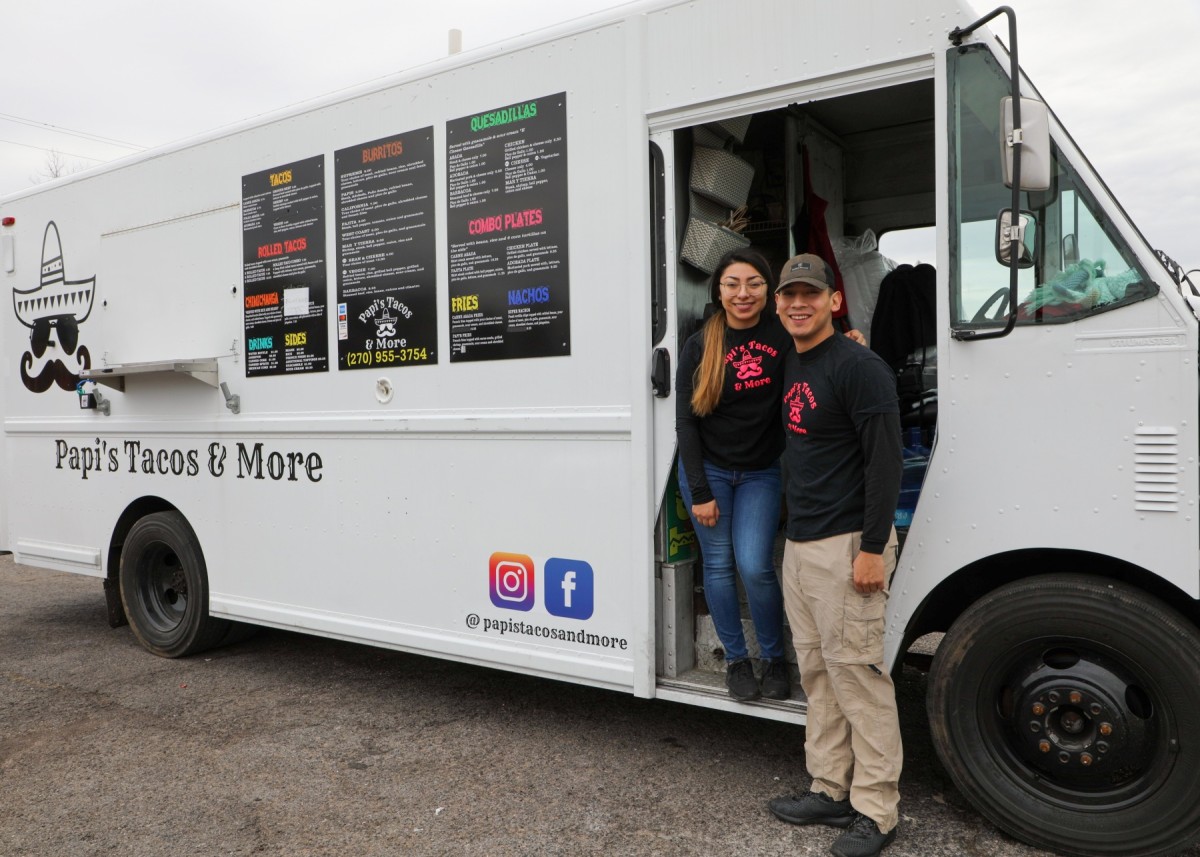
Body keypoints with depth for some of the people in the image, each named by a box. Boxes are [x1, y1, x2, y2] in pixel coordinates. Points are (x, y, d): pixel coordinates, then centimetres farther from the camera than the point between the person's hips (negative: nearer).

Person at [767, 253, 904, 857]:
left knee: (856, 673, -3)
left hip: (845, 545, -9)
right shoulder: (791, 366, 15)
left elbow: (885, 462, -16)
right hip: (798, 544, 9)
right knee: (817, 672, 14)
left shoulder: (859, 368, -11)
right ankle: (830, 791, 26)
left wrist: (873, 548, -20)